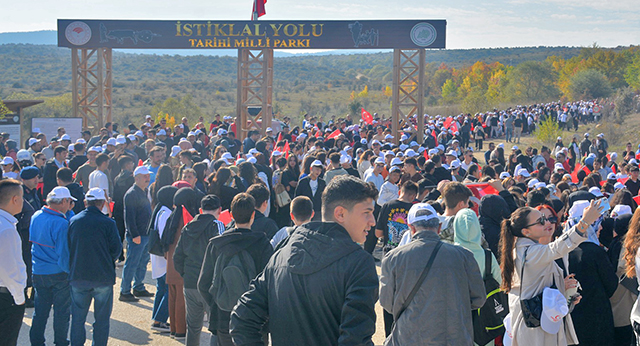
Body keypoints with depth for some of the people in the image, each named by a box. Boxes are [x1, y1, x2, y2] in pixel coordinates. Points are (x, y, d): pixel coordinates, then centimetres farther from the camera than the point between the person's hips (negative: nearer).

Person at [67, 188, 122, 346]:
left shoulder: (73, 221, -2)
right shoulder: (108, 223, -11)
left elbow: (68, 247, 5)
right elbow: (116, 249, -6)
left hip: (78, 276, 3)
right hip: (103, 277, -3)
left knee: (78, 318, 13)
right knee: (101, 318, 9)